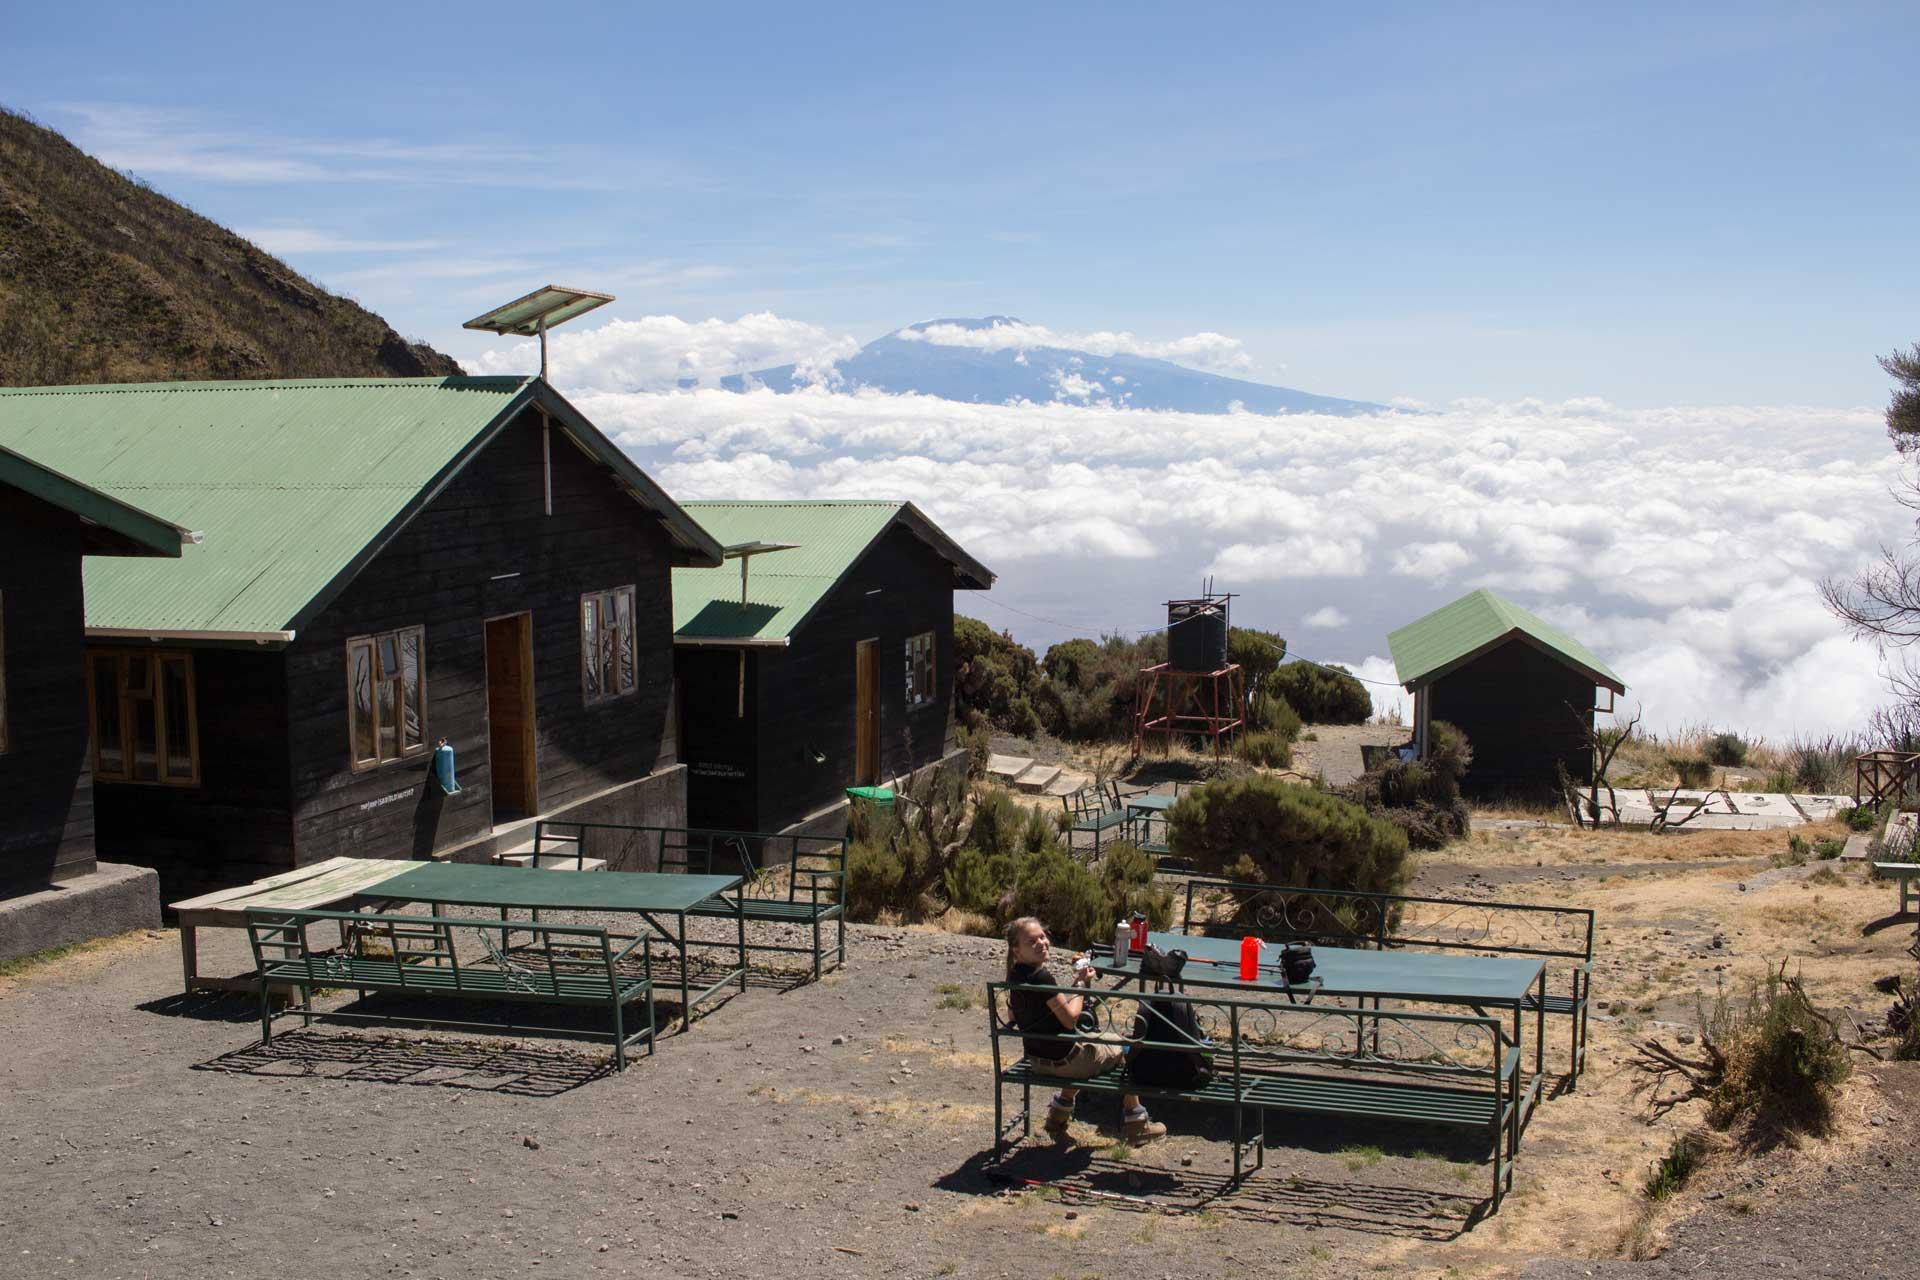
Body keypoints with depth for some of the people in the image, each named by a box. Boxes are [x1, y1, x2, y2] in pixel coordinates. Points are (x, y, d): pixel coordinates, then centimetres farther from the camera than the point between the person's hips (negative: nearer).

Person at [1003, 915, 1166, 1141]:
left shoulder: (1016, 975, 0)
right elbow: (1070, 1018, -24)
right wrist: (1081, 984, -9)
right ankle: (1135, 1124, 21)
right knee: (1125, 1047, 14)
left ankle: (1058, 1115, 36)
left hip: (1039, 1060, 8)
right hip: (1062, 1061, -8)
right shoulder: (1041, 977, -28)